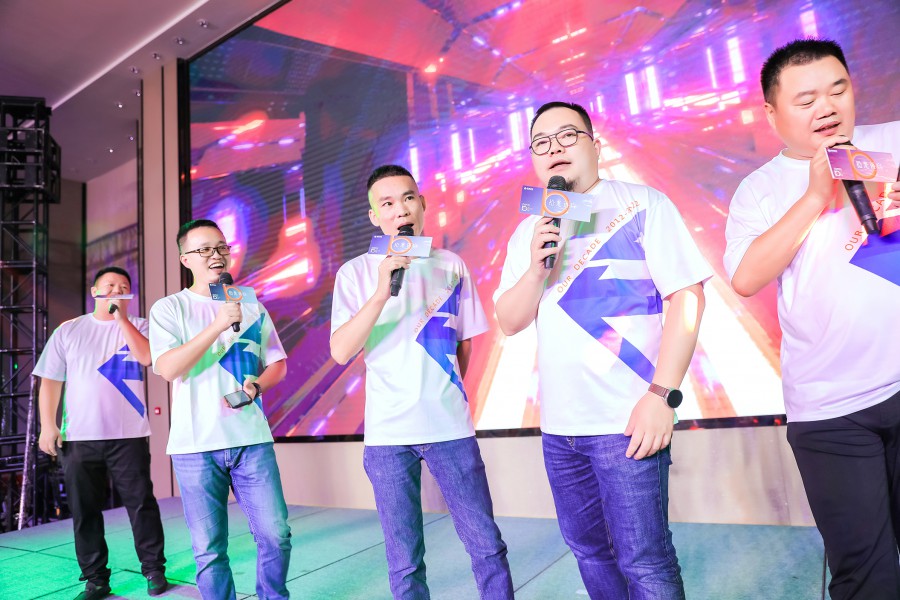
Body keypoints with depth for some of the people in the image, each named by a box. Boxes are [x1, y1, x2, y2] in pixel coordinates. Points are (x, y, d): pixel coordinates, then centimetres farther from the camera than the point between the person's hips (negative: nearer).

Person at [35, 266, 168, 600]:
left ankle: (154, 570, 15)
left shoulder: (138, 326, 6)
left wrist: (122, 318, -11)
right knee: (84, 511, 7)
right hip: (78, 437, 2)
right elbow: (50, 381, 7)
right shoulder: (68, 331, 9)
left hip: (129, 435, -1)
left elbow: (147, 357, -13)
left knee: (141, 504, 2)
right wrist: (47, 425, -2)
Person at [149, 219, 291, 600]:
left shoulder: (251, 306, 11)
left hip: (252, 439, 2)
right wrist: (218, 325, -21)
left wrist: (256, 386, -8)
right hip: (196, 444, -2)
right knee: (209, 550, 4)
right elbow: (168, 369, -12)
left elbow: (277, 363, 14)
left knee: (276, 535, 1)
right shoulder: (169, 308, 1)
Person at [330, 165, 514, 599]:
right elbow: (341, 352, -12)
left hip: (451, 426, 2)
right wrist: (382, 292, -21)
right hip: (388, 432, -1)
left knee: (487, 545, 5)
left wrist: (447, 391, 12)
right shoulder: (356, 273, 0)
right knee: (405, 562, 7)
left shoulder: (451, 266, 7)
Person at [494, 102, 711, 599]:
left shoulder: (643, 204, -3)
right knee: (590, 551, 19)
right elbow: (509, 322, 7)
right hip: (558, 425, 5)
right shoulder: (527, 232, 10)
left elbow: (687, 296, -10)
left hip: (625, 421, -5)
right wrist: (535, 269, -12)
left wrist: (662, 395, -18)